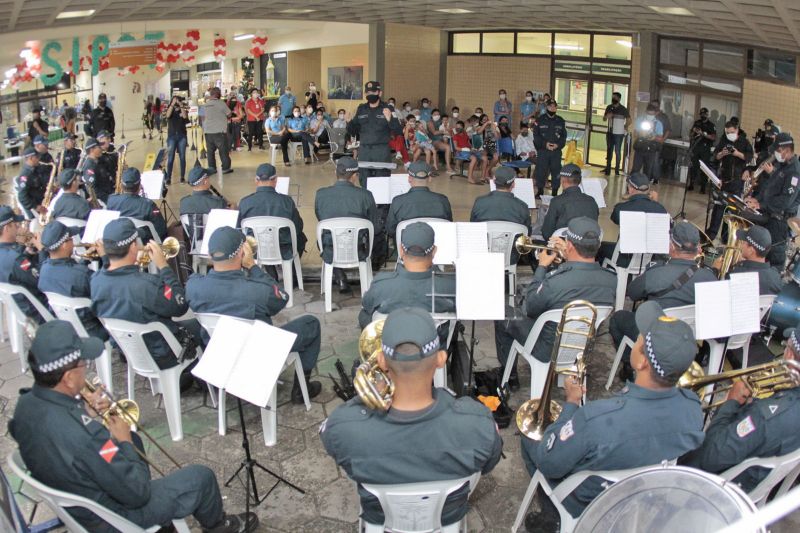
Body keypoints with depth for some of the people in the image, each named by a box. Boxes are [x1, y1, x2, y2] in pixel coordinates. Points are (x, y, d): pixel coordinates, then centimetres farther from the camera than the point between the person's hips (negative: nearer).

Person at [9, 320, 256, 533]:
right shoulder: (83, 434, -41)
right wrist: (123, 442, -14)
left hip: (67, 502, 8)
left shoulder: (26, 403, -15)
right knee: (201, 477, 5)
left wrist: (86, 413, -7)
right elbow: (137, 492, -28)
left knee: (133, 441, 28)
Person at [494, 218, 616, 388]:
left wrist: (542, 267, -7)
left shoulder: (554, 282, -36)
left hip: (549, 353, -5)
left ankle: (509, 375, 31)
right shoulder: (612, 281, -20)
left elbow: (529, 308, -15)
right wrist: (567, 255, 3)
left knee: (502, 318, 18)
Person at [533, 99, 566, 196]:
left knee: (556, 171, 2)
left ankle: (555, 192, 11)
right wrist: (545, 144, -14)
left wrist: (558, 145, -11)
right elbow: (536, 135, -1)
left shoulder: (561, 121, 9)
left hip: (556, 151, 2)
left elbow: (564, 136, 8)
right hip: (542, 150, -1)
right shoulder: (540, 120, 3)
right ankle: (540, 191, 14)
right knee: (541, 171, 0)